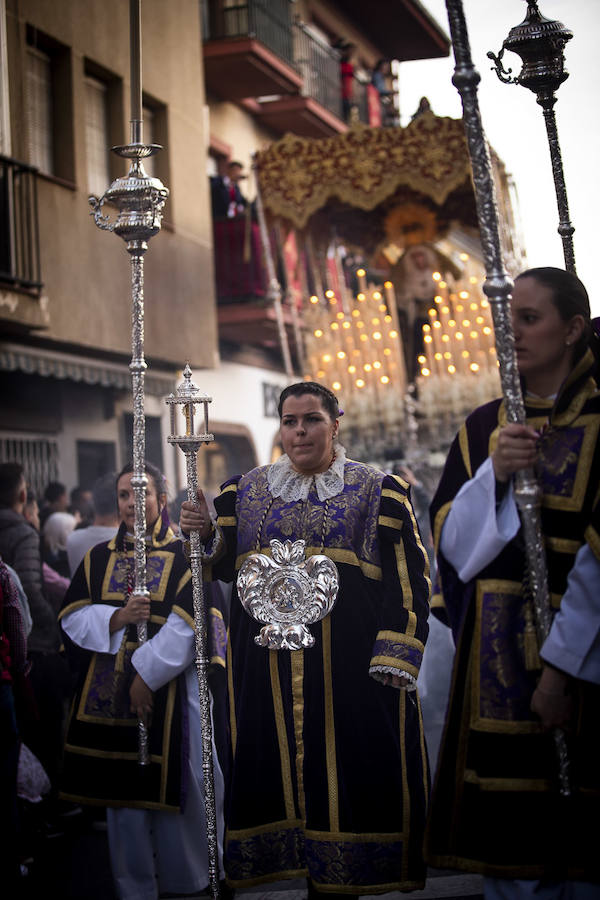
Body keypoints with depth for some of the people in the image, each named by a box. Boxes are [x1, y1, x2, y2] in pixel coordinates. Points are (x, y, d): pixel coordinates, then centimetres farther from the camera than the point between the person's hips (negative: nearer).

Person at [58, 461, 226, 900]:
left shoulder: (184, 555, -1)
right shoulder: (98, 558, 11)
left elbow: (189, 626, -11)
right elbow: (72, 620, 6)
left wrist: (147, 674, -14)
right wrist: (117, 619, -12)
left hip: (169, 693, -3)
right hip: (109, 694, 4)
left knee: (172, 791, 0)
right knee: (124, 795, 7)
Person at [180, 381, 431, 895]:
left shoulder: (378, 491, 4)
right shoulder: (246, 492, 14)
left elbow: (408, 580, -1)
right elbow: (223, 568, 17)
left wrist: (397, 656, -10)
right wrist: (205, 534, -4)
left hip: (350, 662, -2)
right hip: (268, 664, 3)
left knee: (344, 769, -3)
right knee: (277, 762, 2)